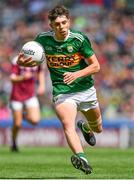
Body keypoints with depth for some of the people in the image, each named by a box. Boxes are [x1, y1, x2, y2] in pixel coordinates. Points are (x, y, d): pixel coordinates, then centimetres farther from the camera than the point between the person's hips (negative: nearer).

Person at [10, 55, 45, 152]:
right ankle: (14, 143, 28)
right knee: (17, 124, 1)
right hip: (17, 96, -3)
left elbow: (41, 72, 20)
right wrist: (23, 77, -42)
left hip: (31, 96, 3)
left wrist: (42, 85, 8)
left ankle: (25, 115, 17)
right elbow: (12, 79, -24)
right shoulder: (17, 61, -16)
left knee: (35, 120, -17)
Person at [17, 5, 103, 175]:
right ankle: (80, 157, -50)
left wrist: (76, 74, -24)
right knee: (68, 125, -30)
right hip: (62, 92, -2)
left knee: (98, 128, 20)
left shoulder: (79, 38, -11)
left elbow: (95, 66, -8)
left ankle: (85, 126, 56)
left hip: (85, 90, 2)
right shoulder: (43, 39, -6)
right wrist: (22, 62, -15)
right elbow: (33, 61, 10)